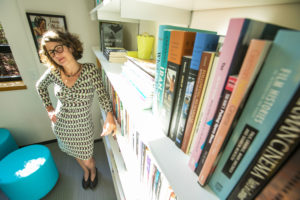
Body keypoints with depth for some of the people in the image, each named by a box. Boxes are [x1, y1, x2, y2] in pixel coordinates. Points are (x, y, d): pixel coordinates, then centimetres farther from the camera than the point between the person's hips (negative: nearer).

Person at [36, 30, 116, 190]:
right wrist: (49, 108, 4)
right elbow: (40, 86, 9)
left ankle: (93, 171, 55)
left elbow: (102, 94, -19)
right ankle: (85, 171, 61)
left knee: (87, 159, 17)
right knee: (76, 154, 27)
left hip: (82, 126, -3)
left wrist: (109, 116, -30)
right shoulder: (54, 72, -11)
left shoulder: (90, 70, -20)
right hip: (60, 124, 3)